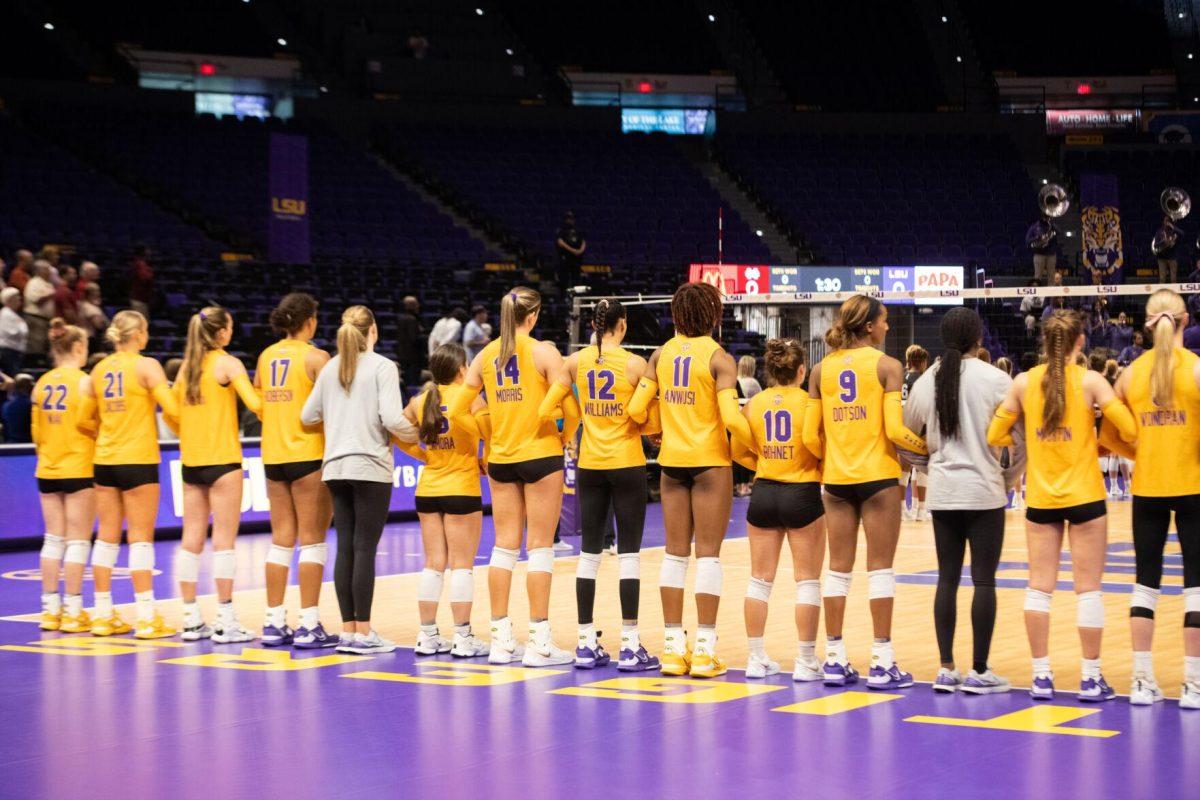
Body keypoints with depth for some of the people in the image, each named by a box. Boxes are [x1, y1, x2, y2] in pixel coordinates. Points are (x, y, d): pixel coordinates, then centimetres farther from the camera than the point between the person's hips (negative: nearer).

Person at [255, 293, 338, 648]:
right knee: (312, 539, -2)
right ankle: (309, 626, -4)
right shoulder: (315, 357, -9)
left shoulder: (266, 357, 9)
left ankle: (274, 622, 11)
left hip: (273, 455, 6)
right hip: (309, 455, -6)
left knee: (281, 539, 10)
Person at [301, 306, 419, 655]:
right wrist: (416, 435, 2)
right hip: (370, 467, -5)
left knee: (345, 548, 7)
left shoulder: (330, 368, 11)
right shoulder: (383, 367, -6)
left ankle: (348, 630, 9)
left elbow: (308, 416, 12)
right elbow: (392, 419, -15)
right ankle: (363, 633, -2)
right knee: (365, 549, -4)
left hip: (336, 468, 5)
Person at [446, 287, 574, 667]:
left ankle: (501, 639, 11)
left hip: (501, 458, 5)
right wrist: (566, 437, 4)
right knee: (540, 547, -1)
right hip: (540, 454, -5)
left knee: (504, 546, 10)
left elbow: (455, 411, 7)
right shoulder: (543, 352, -8)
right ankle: (539, 642, -2)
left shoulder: (486, 355, 6)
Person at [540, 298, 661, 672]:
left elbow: (547, 407, -3)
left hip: (589, 463, 4)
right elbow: (649, 422, -9)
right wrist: (645, 427, 13)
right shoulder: (635, 364, -9)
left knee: (589, 551, 9)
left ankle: (587, 644, 10)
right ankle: (630, 646, -2)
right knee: (629, 552, 0)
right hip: (627, 462, -4)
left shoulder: (576, 361, 0)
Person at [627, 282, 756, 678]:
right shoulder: (719, 358, -10)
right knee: (708, 555, 1)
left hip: (672, 461, 4)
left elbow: (636, 409, -1)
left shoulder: (662, 354, 4)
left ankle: (673, 646, 11)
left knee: (675, 553, 10)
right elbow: (731, 418, -19)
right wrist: (760, 448, -5)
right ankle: (704, 650, 0)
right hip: (710, 461, -4)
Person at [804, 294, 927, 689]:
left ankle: (835, 660, 12)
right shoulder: (886, 365, -6)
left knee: (838, 568, 10)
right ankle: (882, 662, 1)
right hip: (878, 477, -4)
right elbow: (895, 430, -13)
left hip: (836, 478, 4)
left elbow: (810, 437, 3)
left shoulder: (822, 369, 5)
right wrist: (930, 448, 1)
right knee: (880, 568, 1)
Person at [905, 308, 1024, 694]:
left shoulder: (927, 380, 4)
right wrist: (1012, 476, 8)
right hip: (984, 491, -4)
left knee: (947, 578, 9)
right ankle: (979, 672, 2)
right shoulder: (995, 379, -8)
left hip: (942, 491, 4)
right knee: (984, 580, 1)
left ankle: (946, 669, 9)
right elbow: (1021, 435, -7)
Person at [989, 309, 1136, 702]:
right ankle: (1091, 679, 5)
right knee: (1088, 588, 3)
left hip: (1040, 497, 3)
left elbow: (995, 436, 4)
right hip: (1084, 494, -2)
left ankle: (1041, 676, 8)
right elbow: (1128, 430, -11)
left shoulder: (1024, 382, 0)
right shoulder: (1090, 381, -7)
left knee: (1039, 586, 7)